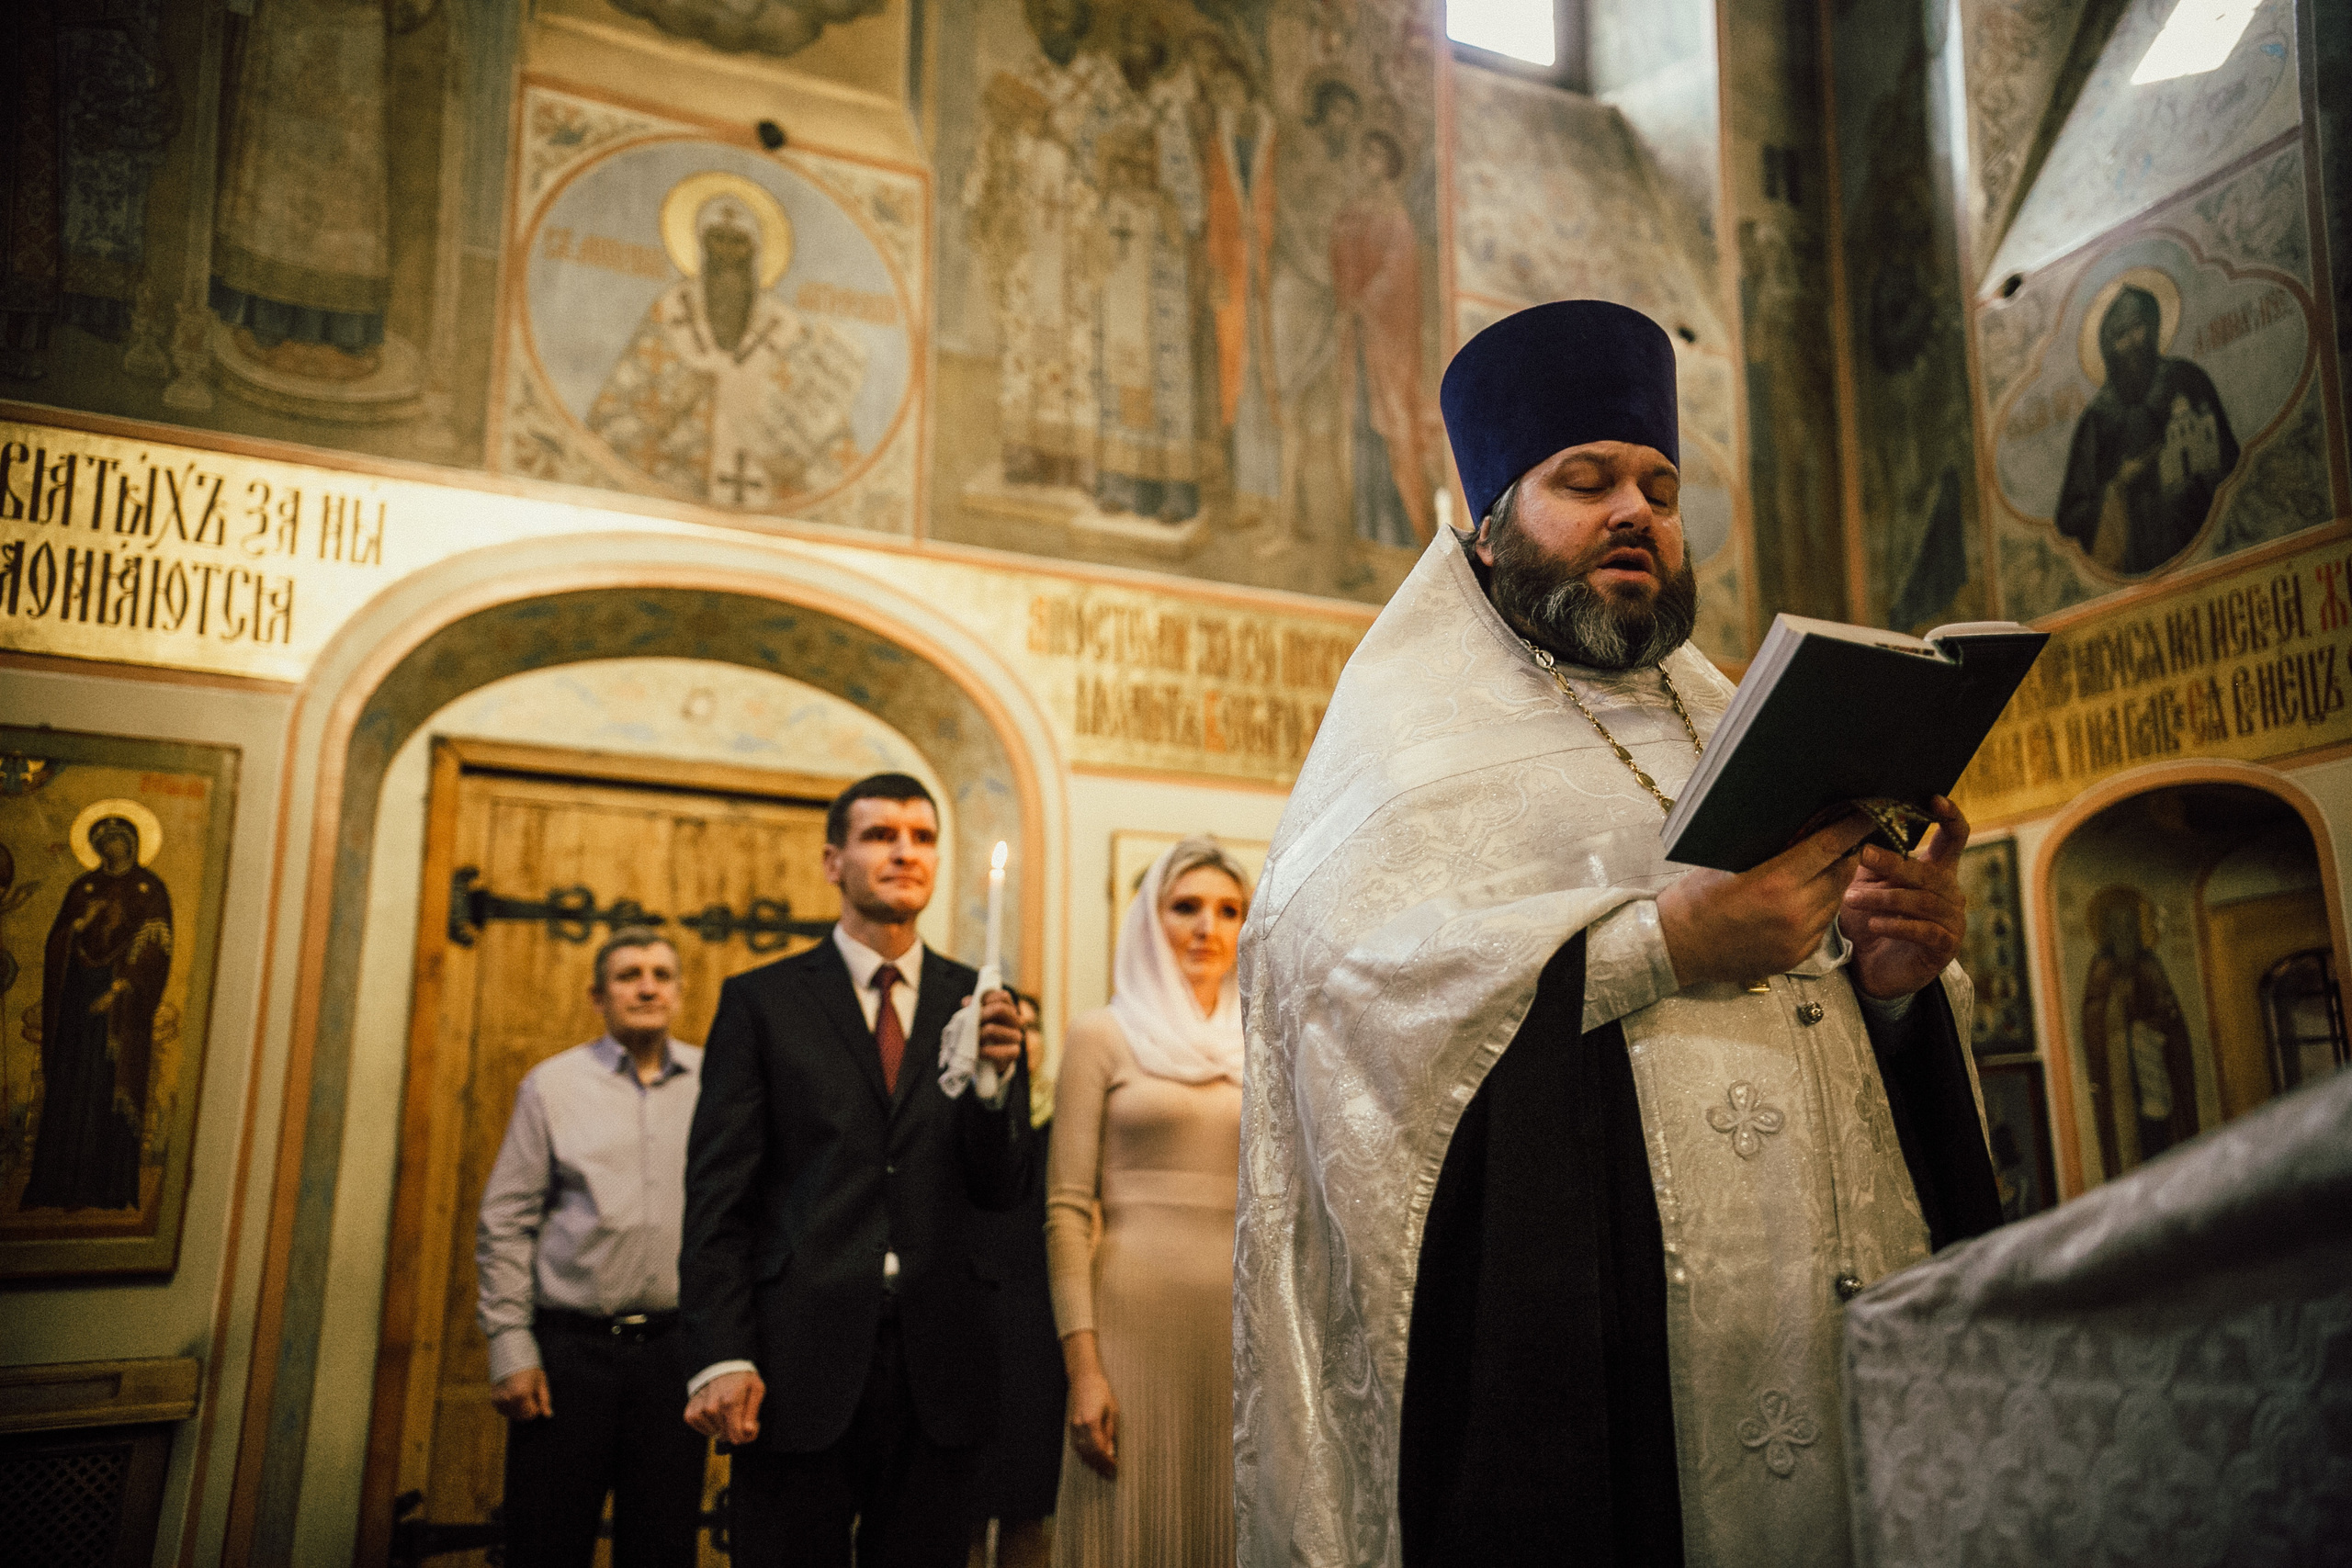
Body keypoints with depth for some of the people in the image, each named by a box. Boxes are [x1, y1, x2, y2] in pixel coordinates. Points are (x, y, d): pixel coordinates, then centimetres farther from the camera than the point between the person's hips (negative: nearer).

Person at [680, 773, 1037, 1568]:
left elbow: (1002, 1191, 3)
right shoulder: (761, 1000, 3)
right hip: (800, 1365, -2)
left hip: (938, 1375, 2)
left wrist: (996, 1076, -14)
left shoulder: (980, 1004, 8)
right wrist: (720, 1358, -9)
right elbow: (717, 1194, -1)